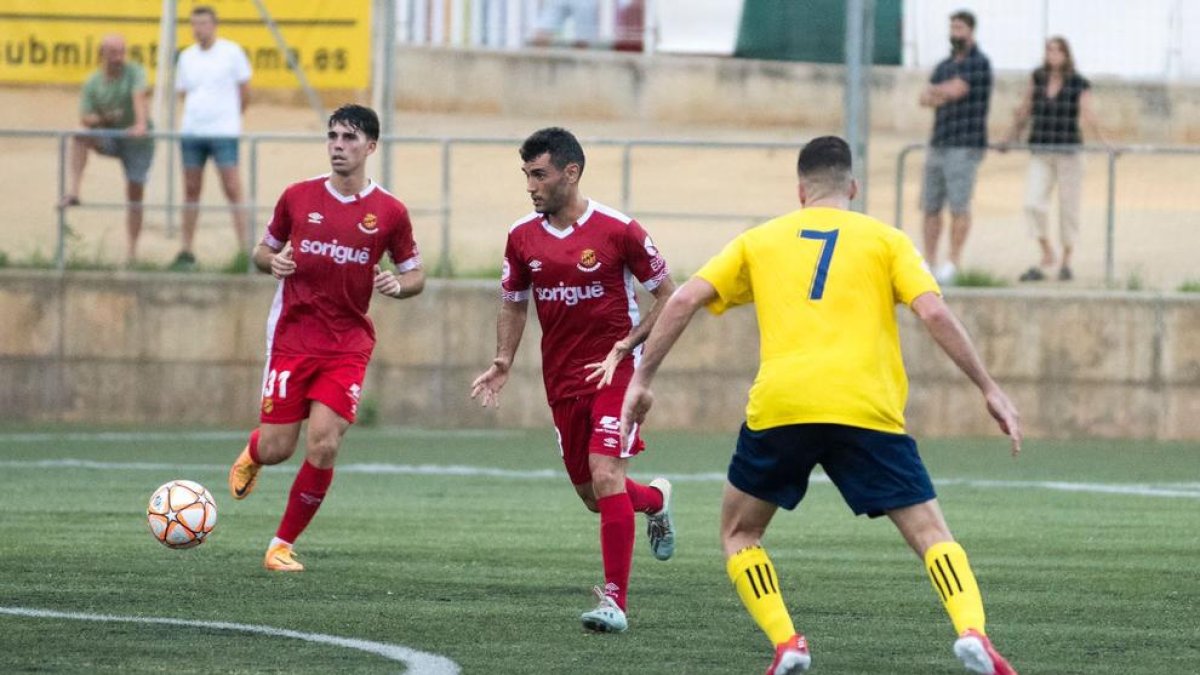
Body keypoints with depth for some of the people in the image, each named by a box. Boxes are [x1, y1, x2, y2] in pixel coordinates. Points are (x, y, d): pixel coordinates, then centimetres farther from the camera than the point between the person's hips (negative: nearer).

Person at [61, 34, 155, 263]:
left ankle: (131, 251, 7)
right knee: (80, 136, -27)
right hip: (109, 138, 2)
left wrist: (141, 124, -48)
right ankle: (73, 192, -32)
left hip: (137, 140, -2)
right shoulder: (93, 83, -4)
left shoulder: (134, 72, -13)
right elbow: (84, 119, -4)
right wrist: (102, 119, -26)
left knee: (135, 193, -1)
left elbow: (140, 97, -31)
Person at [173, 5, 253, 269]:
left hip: (224, 131, -4)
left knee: (232, 189, -7)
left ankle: (244, 248, -8)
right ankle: (187, 251, 12)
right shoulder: (187, 57, 10)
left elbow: (245, 91, 6)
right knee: (191, 191, 7)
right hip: (192, 131, 4)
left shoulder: (231, 52, -1)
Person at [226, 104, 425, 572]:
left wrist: (398, 285, -14)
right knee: (277, 448, -1)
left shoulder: (389, 213, -1)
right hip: (292, 336, 1)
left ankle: (283, 544, 3)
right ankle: (252, 455, 39)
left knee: (323, 447, -13)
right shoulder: (298, 197, 2)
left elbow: (415, 276, 9)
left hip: (348, 345, -1)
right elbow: (263, 251, 15)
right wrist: (272, 262, -9)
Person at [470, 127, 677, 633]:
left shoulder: (618, 230, -12)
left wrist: (624, 348, -13)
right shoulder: (522, 237, 2)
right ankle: (654, 499, 46)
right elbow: (514, 303, 16)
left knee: (605, 477, -20)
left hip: (614, 372, -5)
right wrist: (503, 363, 1)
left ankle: (614, 600, -16)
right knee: (592, 494, 11)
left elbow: (667, 297, -4)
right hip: (561, 381, 5)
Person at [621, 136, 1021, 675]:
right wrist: (990, 391, 3)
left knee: (738, 531, 21)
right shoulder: (885, 240, 14)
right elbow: (934, 313, 0)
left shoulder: (761, 241, 20)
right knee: (931, 534, 4)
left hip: (778, 408, 1)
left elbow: (685, 300, 10)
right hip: (866, 409, -1)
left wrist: (641, 380, 17)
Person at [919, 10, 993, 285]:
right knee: (930, 206, 4)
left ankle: (954, 262, -7)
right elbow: (925, 98, 9)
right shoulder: (944, 66, 19)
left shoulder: (979, 63, -2)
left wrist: (935, 91, 7)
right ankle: (928, 262, 8)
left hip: (965, 146, -7)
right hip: (939, 145, 7)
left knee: (958, 206, -9)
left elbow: (955, 89, -13)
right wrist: (943, 95, -12)